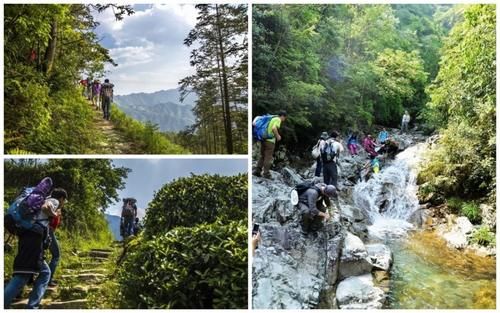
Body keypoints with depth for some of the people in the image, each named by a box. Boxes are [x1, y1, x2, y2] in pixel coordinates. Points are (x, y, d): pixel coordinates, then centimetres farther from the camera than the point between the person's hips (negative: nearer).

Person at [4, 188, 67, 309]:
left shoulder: (47, 201, 33)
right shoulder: (54, 201, 8)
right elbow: (45, 207, -15)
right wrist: (54, 214, 4)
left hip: (27, 235, 9)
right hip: (33, 236, -9)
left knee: (45, 272, 12)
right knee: (23, 274, -17)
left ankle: (31, 307, -1)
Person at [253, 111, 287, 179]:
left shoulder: (272, 119, 21)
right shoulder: (278, 120, -6)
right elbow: (274, 128, -23)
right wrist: (277, 136, -9)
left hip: (264, 139, 8)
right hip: (270, 140, -8)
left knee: (262, 156, 14)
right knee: (268, 157, -3)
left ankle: (257, 171, 7)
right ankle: (266, 173, -3)